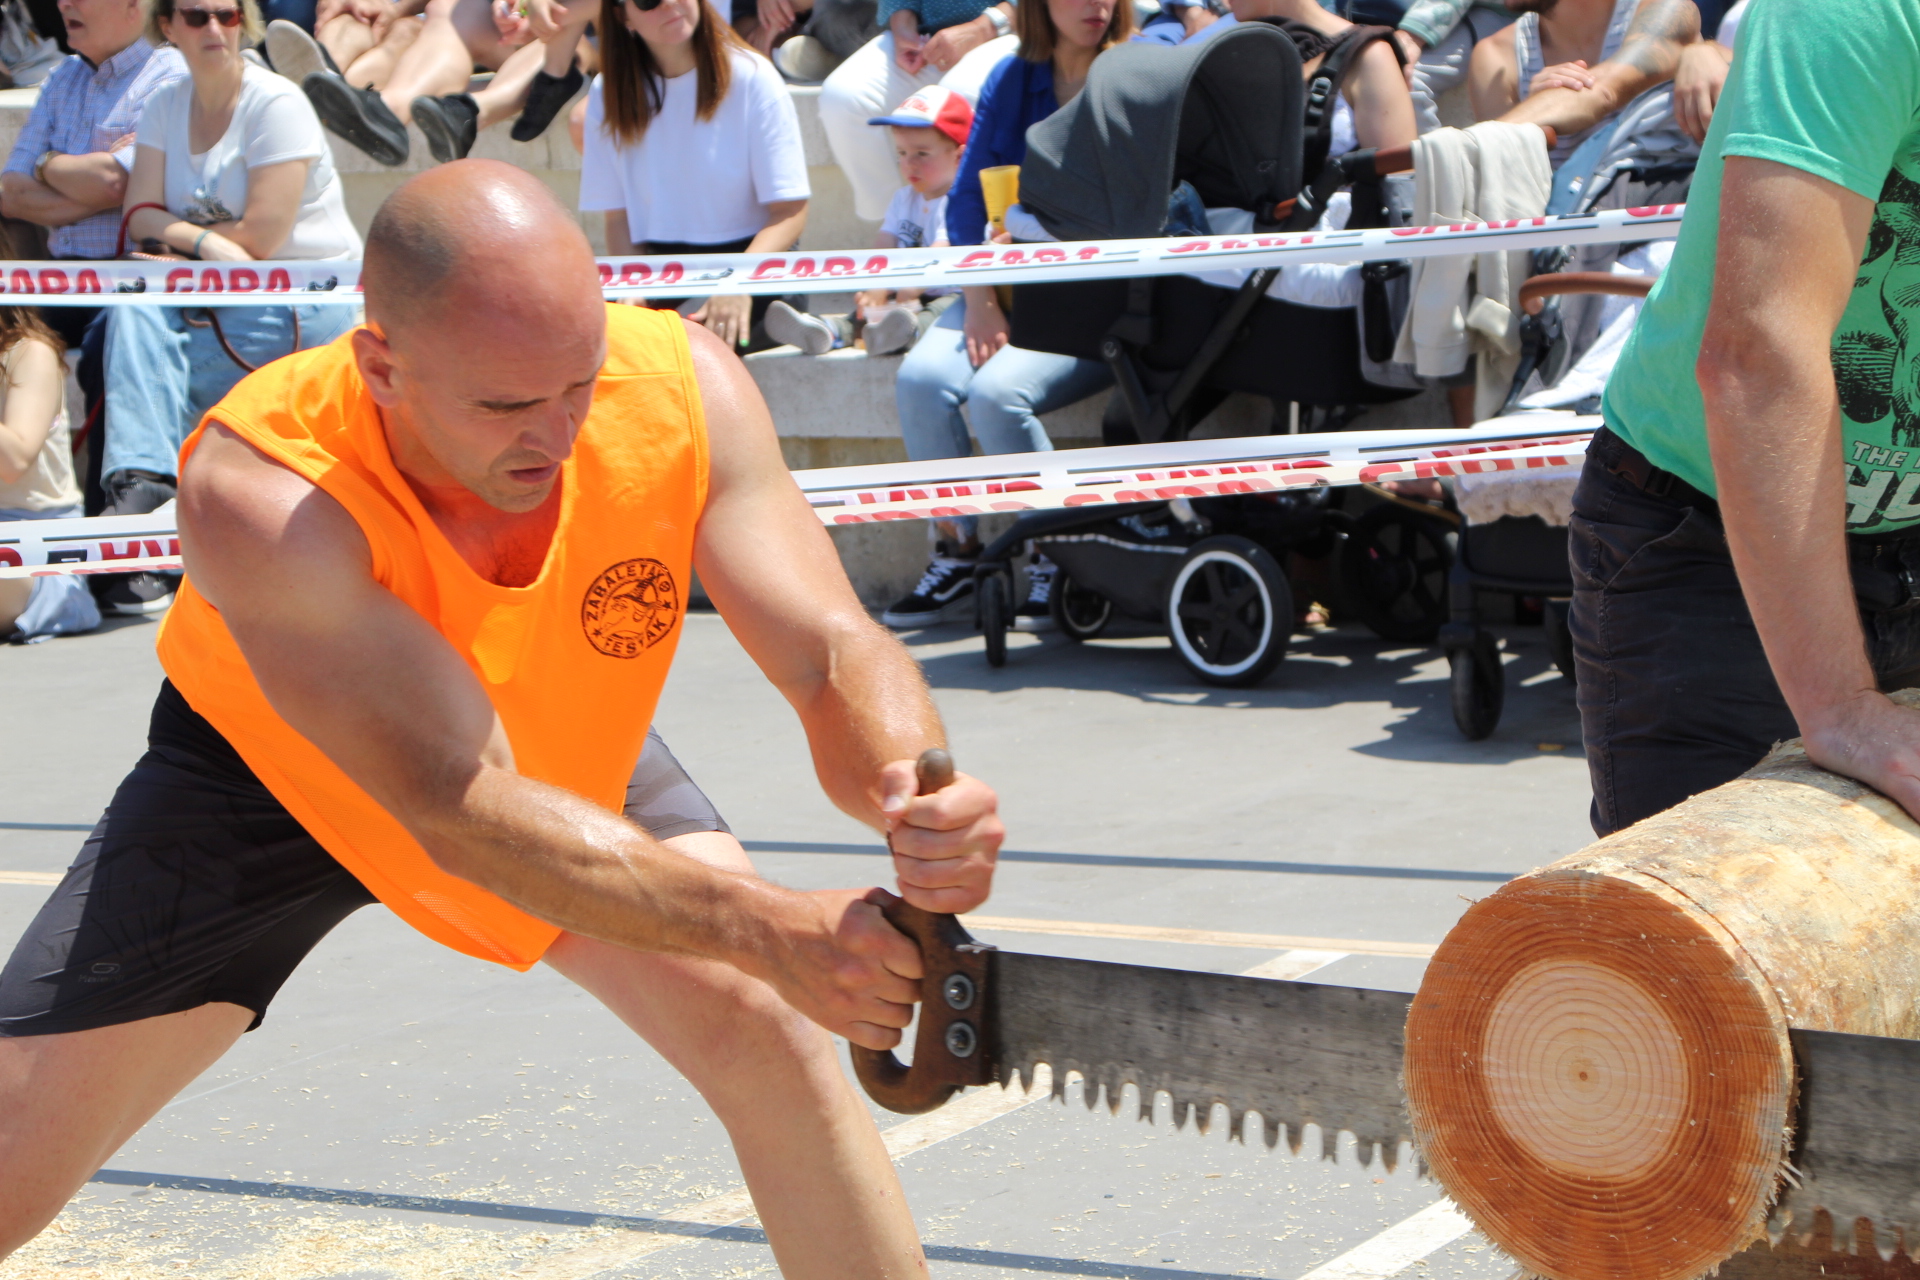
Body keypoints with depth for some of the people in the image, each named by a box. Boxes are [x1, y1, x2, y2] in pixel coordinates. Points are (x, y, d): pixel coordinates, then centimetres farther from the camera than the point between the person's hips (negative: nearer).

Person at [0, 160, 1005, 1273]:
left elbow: (836, 653, -29)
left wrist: (911, 786, -53)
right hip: (269, 767, -2)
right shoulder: (260, 492, -40)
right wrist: (766, 928, -54)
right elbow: (463, 807, -44)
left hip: (568, 748, 3)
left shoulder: (683, 383, -30)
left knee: (776, 1044, -15)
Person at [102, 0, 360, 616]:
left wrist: (175, 236, -6)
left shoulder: (276, 105, -10)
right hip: (216, 299, 6)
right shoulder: (165, 105, 9)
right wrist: (205, 242, -18)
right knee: (134, 306, -26)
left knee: (140, 367, -23)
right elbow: (141, 217, 0)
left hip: (308, 307, -6)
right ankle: (143, 484, -34)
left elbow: (262, 235, -16)